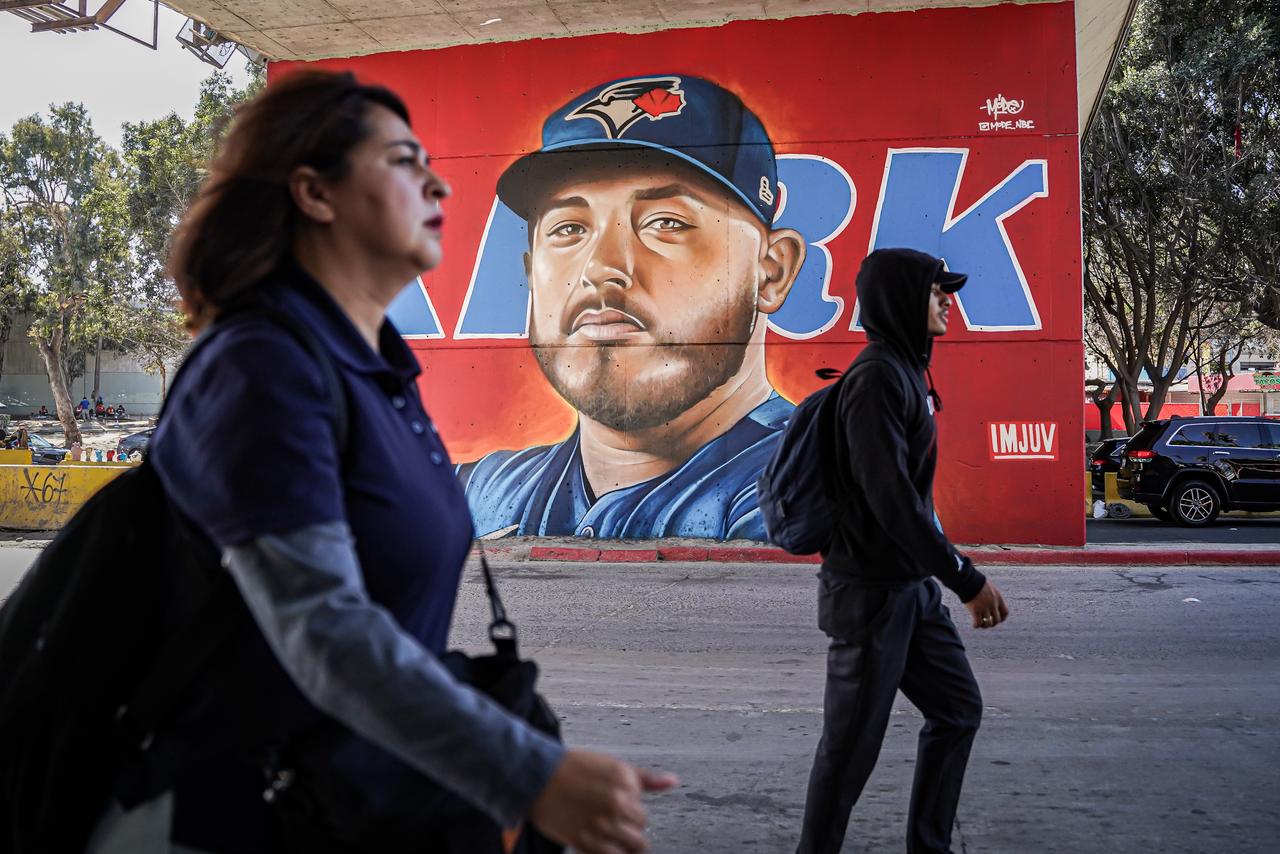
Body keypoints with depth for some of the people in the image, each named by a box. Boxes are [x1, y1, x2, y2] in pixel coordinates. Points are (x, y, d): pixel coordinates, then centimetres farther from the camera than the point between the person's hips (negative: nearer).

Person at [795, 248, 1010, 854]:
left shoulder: (904, 371, 12)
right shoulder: (877, 376, -18)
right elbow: (890, 497, -25)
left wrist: (950, 574, 19)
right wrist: (968, 580, -20)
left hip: (910, 586, 10)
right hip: (871, 592, -10)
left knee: (958, 710, 17)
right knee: (852, 745, 2)